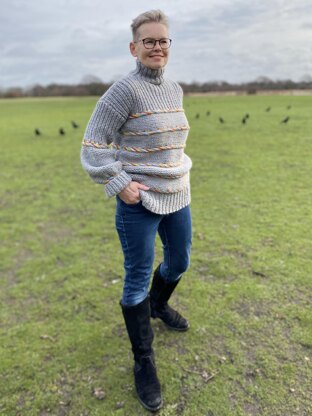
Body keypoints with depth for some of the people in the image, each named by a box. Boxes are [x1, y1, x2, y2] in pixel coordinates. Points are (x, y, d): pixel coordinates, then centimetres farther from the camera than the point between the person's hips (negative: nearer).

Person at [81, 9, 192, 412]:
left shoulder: (175, 90, 10)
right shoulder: (124, 90, -13)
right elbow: (93, 144, -14)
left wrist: (180, 171, 16)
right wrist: (119, 184, -18)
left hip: (177, 196, 8)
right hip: (139, 202, -7)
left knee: (179, 261, 22)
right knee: (137, 279, 4)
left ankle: (158, 305, 54)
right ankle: (143, 361, 23)